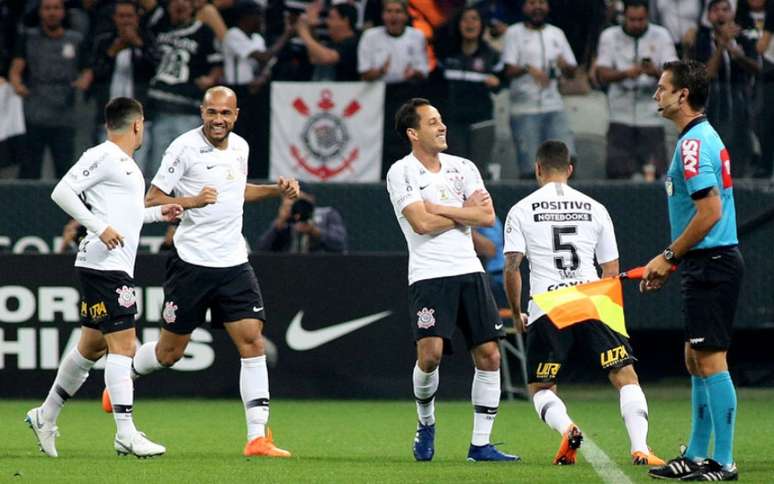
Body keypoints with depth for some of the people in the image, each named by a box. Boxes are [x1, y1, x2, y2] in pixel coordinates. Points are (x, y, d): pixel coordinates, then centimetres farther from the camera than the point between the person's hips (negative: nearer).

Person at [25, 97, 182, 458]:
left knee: (92, 347, 16)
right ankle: (126, 435, -14)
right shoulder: (103, 157, -10)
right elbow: (62, 192, -18)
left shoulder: (125, 163, 19)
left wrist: (157, 213, 25)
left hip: (117, 268, 10)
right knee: (122, 344, -12)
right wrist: (100, 227, -23)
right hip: (103, 264, -10)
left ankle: (46, 417, 28)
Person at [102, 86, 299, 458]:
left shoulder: (240, 146, 9)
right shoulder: (184, 147, -10)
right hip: (191, 261, -4)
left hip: (233, 261, 4)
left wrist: (276, 190, 15)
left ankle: (257, 438, -10)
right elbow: (152, 201, -9)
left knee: (252, 341, -9)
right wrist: (192, 200, -23)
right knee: (170, 350, 5)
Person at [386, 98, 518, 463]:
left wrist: (440, 209, -8)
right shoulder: (401, 172, -2)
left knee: (489, 354, -2)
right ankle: (426, 422, 11)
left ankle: (480, 444, 6)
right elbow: (421, 223, -13)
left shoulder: (463, 168, 13)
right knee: (430, 353, -18)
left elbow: (487, 216, 1)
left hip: (469, 270, 5)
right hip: (429, 275, -5)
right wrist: (465, 212, -1)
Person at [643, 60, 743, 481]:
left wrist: (668, 256, -13)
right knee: (696, 361, 14)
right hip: (706, 265, 11)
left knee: (710, 360, -9)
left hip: (712, 265, -11)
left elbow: (709, 212, -22)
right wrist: (671, 263, 20)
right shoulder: (702, 138, 17)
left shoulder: (695, 143, -16)